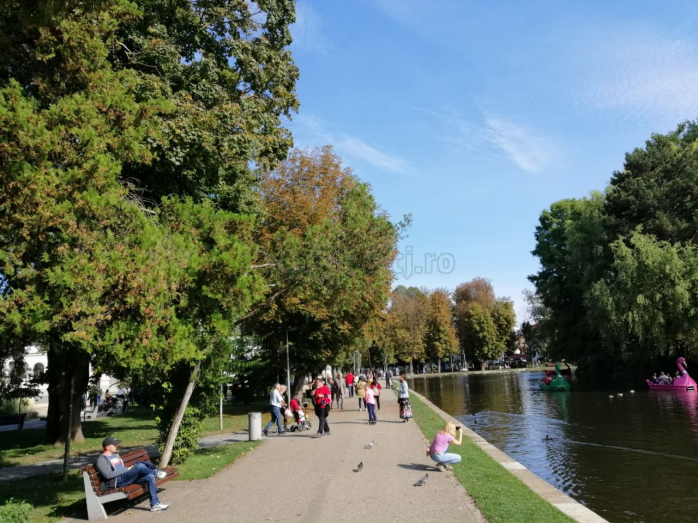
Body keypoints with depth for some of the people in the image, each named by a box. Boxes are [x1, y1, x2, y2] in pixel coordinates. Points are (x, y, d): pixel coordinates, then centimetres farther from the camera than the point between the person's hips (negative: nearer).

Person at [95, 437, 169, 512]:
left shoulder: (115, 455, 24)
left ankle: (155, 504, -14)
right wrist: (127, 469, -14)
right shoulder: (101, 460, -3)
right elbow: (108, 475, -16)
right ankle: (156, 472, 0)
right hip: (116, 481, -8)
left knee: (150, 477, -15)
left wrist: (130, 468, 6)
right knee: (140, 466, -30)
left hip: (128, 477, 8)